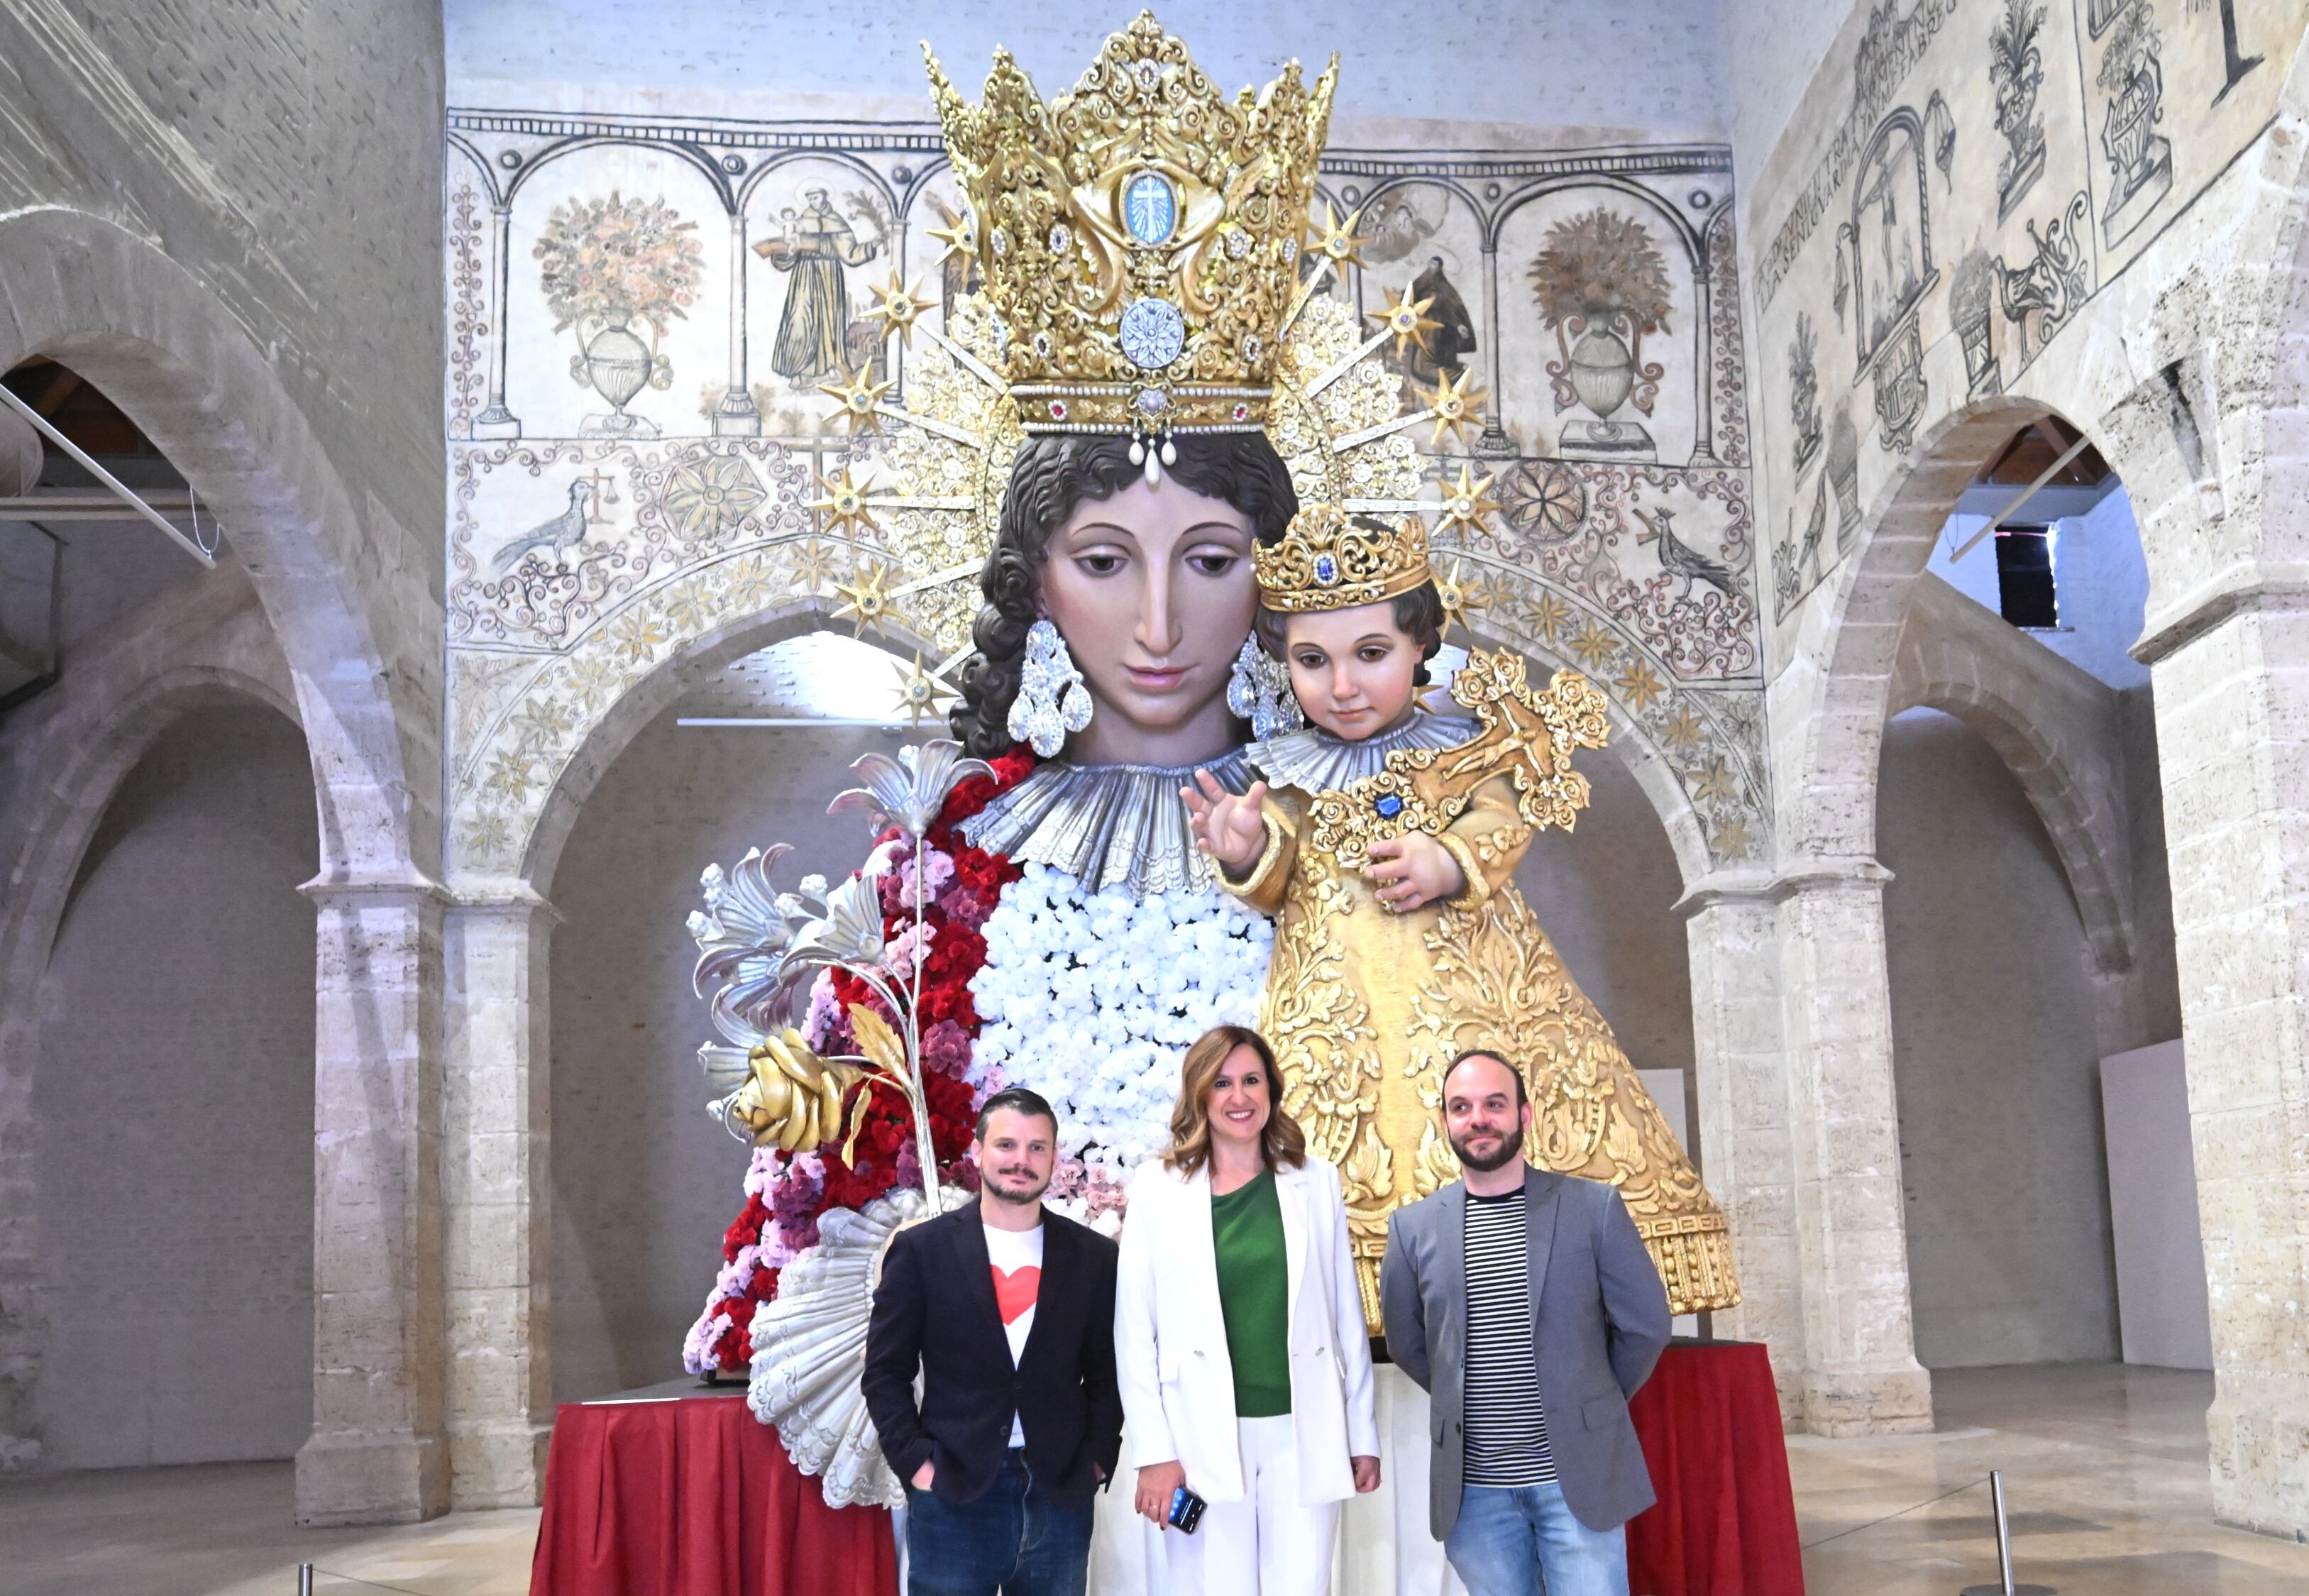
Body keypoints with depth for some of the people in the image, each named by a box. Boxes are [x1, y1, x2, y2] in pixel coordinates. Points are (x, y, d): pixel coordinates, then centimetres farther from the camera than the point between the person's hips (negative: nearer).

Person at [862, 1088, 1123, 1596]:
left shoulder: (1093, 1257, 6)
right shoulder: (921, 1249, 1)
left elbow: (1107, 1373, 11)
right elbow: (886, 1372, 2)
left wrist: (1097, 1458, 1)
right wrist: (915, 1461, -6)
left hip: (1061, 1497, 2)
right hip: (952, 1497, -1)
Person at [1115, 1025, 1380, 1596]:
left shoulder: (1315, 1182, 5)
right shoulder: (1158, 1188, 0)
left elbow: (1347, 1317, 9)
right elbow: (1135, 1330, -1)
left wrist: (1363, 1435, 8)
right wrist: (1154, 1451, -6)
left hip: (1304, 1436, 1)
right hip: (1204, 1440, -1)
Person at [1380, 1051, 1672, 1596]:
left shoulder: (1594, 1207, -2)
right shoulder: (1412, 1227, 3)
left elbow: (1646, 1325, 4)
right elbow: (1406, 1342, 16)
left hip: (1579, 1476, -2)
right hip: (1473, 1487, 2)